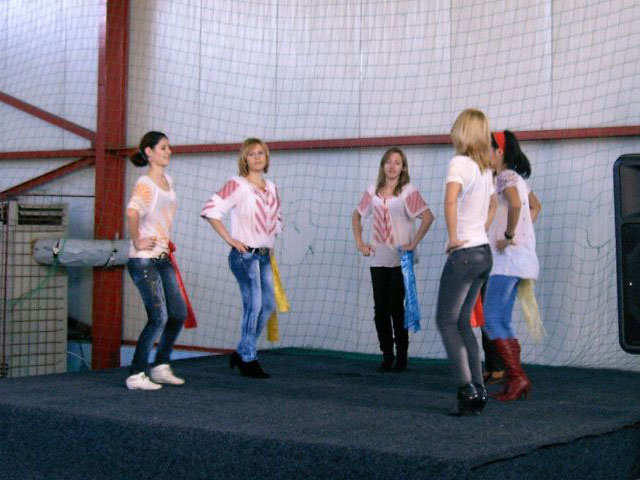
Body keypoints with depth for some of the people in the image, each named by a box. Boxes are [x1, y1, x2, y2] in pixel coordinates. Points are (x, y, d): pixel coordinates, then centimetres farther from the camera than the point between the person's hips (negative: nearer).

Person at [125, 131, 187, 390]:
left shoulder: (168, 181, 12)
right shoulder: (145, 183, -14)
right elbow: (132, 213, -33)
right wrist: (137, 242, -23)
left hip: (163, 258, 9)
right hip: (144, 260, -9)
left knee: (179, 314, 10)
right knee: (158, 318, -10)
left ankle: (161, 367, 25)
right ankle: (136, 375, 0)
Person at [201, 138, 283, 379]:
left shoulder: (271, 187, 14)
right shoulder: (237, 185, -7)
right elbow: (211, 210, -16)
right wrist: (230, 239, -16)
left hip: (264, 255, 7)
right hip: (245, 254, -7)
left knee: (268, 305, 6)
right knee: (254, 304, -9)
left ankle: (242, 353, 20)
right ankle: (248, 359, 3)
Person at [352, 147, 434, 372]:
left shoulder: (408, 192, -6)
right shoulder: (373, 192, 10)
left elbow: (428, 217, -16)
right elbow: (356, 216, 23)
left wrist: (413, 244, -17)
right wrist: (359, 242, 13)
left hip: (400, 259, -4)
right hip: (378, 259, 4)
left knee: (396, 308, -3)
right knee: (380, 309, 4)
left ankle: (401, 357, 9)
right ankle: (386, 355, 14)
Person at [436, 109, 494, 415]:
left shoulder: (460, 163, -13)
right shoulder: (486, 168, 13)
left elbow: (451, 199, -31)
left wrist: (453, 237, -22)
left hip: (464, 253, -8)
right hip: (484, 252, 8)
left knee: (446, 321, 0)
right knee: (462, 322, 14)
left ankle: (467, 388, -6)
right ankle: (477, 390, 13)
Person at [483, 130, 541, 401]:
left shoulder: (506, 177, -11)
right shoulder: (516, 178, 18)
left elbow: (515, 204, -32)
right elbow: (535, 206, 34)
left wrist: (509, 235, -21)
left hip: (509, 257, -10)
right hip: (513, 259, 10)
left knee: (492, 319, -10)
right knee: (502, 322, 10)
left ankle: (517, 377, -12)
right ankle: (515, 381, 10)